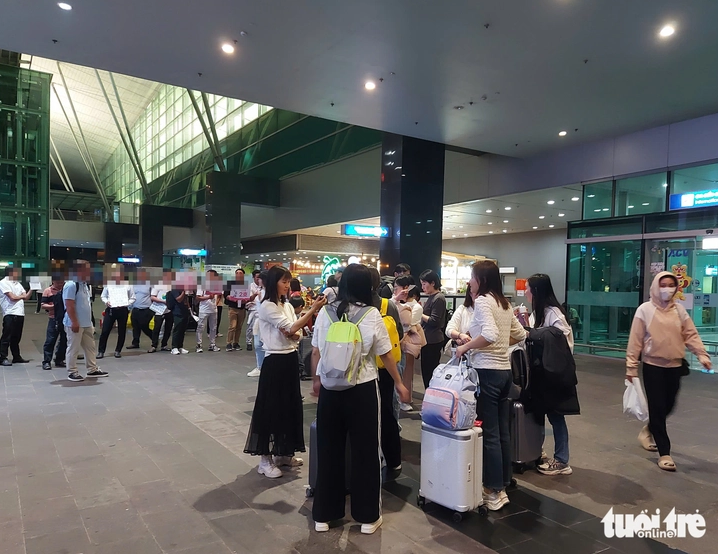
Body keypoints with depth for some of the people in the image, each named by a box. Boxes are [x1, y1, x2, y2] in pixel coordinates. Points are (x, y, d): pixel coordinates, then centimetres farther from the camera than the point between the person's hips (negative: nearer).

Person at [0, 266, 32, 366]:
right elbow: (12, 297, -11)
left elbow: (26, 297, 14)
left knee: (16, 337, 13)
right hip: (10, 314, -7)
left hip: (20, 314, 7)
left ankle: (16, 357, 19)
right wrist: (22, 296, 7)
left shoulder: (18, 283, 18)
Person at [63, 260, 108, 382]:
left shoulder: (84, 285, 13)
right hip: (75, 324, -9)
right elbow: (69, 306, -21)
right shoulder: (71, 285, -17)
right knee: (73, 348, 1)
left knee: (90, 347, 14)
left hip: (87, 323, 9)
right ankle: (72, 372, 11)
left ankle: (93, 370, 23)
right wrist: (74, 322, -22)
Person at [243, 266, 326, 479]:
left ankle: (283, 453, 28)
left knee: (290, 405, 14)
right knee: (270, 407, 0)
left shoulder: (288, 306, 11)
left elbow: (296, 333, 11)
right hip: (275, 361, -8)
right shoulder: (267, 307, -13)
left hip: (291, 359, 8)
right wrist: (313, 310, -23)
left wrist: (293, 335, -12)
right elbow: (291, 327, -21)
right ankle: (265, 459, 11)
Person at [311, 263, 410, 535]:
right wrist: (399, 384, 13)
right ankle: (367, 516, 24)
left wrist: (316, 380, 21)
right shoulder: (372, 315, -9)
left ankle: (324, 515, 27)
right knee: (365, 451, 12)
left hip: (330, 388, 2)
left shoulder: (326, 312, -3)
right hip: (362, 389, -2)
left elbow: (315, 353, 3)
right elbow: (386, 355, -1)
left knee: (328, 450, 15)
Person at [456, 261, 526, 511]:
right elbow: (520, 335, 20)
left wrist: (466, 346, -16)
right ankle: (503, 485, 26)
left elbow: (490, 335, -28)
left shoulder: (482, 301, -13)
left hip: (487, 371, -8)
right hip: (504, 370, 9)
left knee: (489, 433, 1)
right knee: (502, 432, 15)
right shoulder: (504, 303, 12)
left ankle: (494, 492, 11)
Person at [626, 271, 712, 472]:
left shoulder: (679, 309, 5)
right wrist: (631, 366, -7)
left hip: (675, 366, 4)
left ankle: (648, 431, 41)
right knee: (657, 407, -2)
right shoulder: (645, 309, -6)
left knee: (668, 405, 13)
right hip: (653, 366, -4)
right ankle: (664, 453, 6)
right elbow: (635, 340, -6)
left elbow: (691, 334, 3)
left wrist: (702, 354, -13)